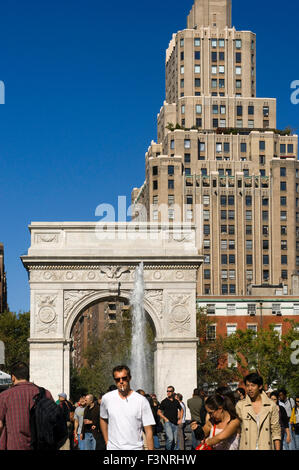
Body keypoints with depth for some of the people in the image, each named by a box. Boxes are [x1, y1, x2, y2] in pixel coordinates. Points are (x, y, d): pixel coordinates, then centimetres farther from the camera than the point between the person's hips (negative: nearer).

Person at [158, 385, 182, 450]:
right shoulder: (164, 401, 1)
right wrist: (165, 418, -8)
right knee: (170, 439, -21)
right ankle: (167, 449, -5)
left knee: (175, 441, 5)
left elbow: (181, 410, 26)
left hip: (175, 424, 4)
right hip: (168, 423, -4)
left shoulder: (176, 401, 11)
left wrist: (180, 419, 14)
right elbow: (159, 412, 4)